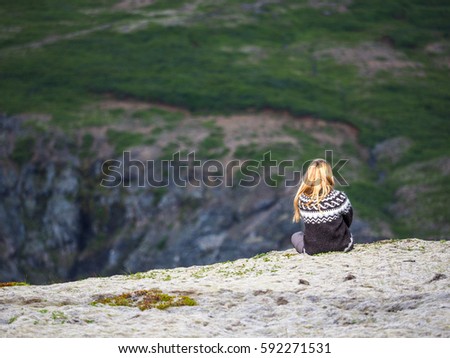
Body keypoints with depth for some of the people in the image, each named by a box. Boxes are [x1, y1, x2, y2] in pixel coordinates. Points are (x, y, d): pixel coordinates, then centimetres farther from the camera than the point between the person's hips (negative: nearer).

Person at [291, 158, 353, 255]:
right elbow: (348, 221, -1)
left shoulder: (302, 199, -15)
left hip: (312, 250, -3)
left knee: (295, 236, 30)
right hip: (342, 247, 3)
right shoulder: (339, 197, -18)